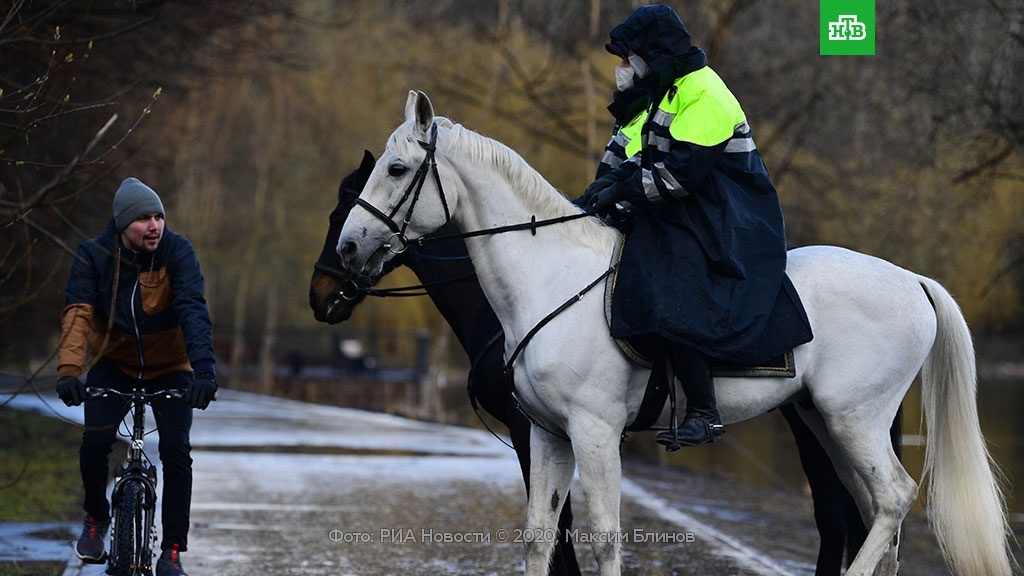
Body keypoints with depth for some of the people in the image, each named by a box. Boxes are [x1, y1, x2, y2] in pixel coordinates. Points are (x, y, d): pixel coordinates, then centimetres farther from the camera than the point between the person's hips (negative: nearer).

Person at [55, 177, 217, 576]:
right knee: (95, 442, -18)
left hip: (170, 369, 0)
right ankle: (96, 517, 11)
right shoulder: (94, 255, -16)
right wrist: (68, 370, -42)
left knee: (177, 453, -15)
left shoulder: (178, 252, -20)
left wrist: (203, 370, -45)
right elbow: (77, 312, -27)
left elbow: (193, 310, -31)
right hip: (114, 366, 1)